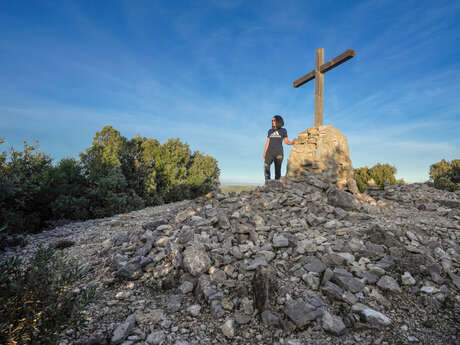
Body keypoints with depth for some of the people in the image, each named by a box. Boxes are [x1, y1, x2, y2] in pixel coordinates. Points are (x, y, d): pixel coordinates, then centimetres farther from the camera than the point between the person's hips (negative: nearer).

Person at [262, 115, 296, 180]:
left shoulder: (283, 130, 6)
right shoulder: (270, 131, 12)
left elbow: (286, 141, 7)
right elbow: (267, 142, 12)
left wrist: (292, 143, -14)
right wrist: (264, 152, 4)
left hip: (279, 152, -2)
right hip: (270, 152, 2)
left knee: (277, 169, -5)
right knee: (266, 166, -17)